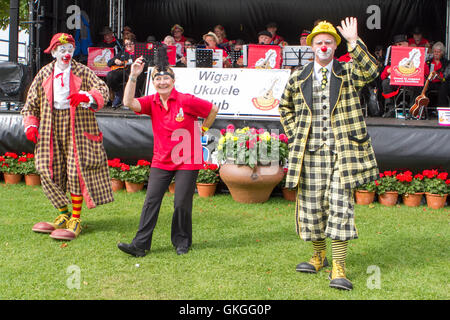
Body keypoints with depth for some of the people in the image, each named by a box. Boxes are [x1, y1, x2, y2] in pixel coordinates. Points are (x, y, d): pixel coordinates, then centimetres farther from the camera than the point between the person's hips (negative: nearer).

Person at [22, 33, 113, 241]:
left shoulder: (82, 72, 4)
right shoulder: (44, 74, 11)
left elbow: (103, 89, -9)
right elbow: (31, 103, 15)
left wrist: (86, 96, -29)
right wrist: (30, 124, 1)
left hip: (77, 128, -3)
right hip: (51, 129, 3)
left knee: (76, 172, -7)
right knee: (50, 172, 1)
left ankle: (76, 219, 2)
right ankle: (64, 215, 16)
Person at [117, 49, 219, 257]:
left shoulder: (186, 101, -11)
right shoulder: (152, 102, 2)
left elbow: (212, 110, 0)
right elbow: (129, 102, -15)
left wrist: (202, 130, 6)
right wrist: (133, 76, -19)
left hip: (187, 161, -4)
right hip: (161, 161, 4)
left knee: (182, 204, 0)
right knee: (151, 201, -1)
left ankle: (182, 242, 19)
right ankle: (140, 245, 2)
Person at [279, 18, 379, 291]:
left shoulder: (348, 73, 4)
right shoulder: (298, 79, 11)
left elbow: (371, 71, -17)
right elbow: (285, 107, 26)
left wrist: (354, 42, -25)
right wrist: (294, 134, 13)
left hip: (342, 151, -3)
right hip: (310, 153, 3)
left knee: (340, 206, -8)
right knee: (311, 205, 8)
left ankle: (339, 269, -5)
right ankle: (319, 255, 29)